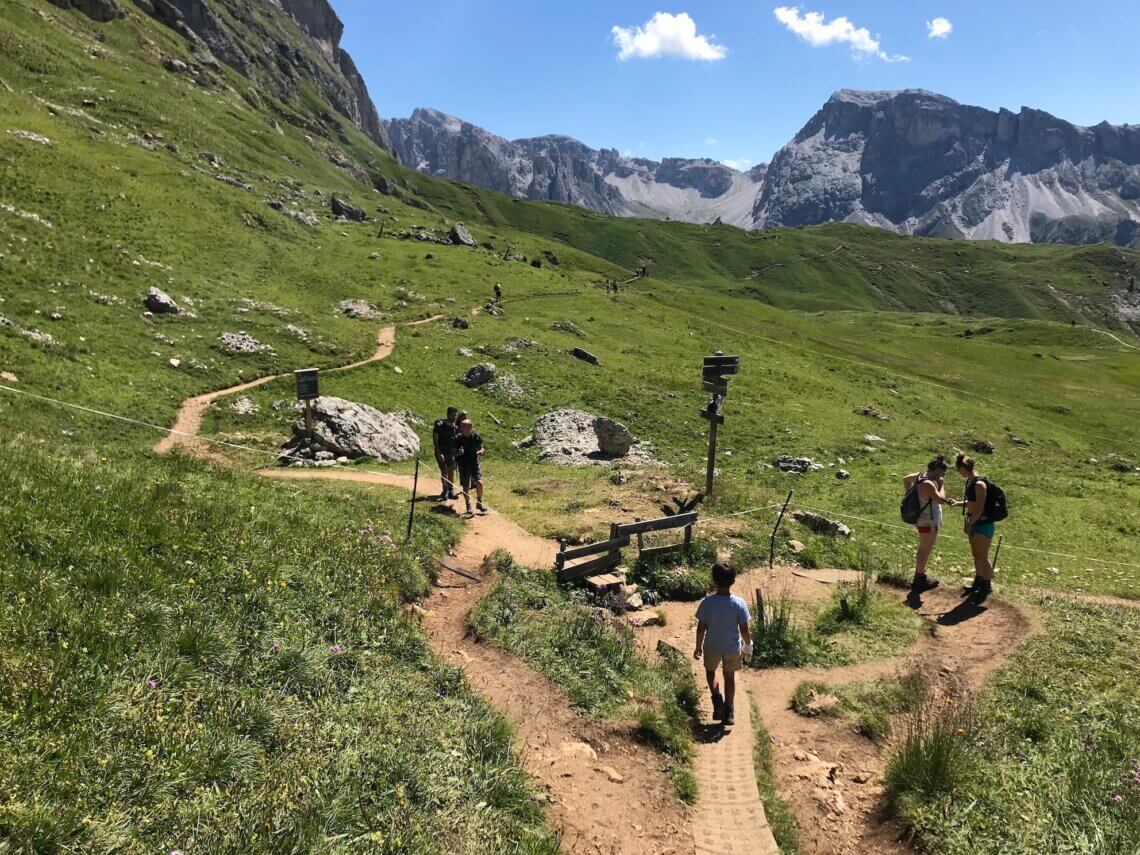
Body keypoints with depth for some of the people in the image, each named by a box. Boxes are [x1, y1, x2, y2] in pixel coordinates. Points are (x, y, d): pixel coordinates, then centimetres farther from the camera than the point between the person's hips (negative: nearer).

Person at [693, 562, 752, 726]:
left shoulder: (707, 602, -20)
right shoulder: (739, 603, -19)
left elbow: (701, 628, -12)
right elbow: (744, 630, -11)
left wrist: (698, 647, 4)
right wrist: (748, 644, 8)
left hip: (712, 647, 0)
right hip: (733, 648, 1)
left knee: (710, 670, 27)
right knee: (730, 676, 22)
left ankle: (717, 698, 7)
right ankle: (729, 712, 27)